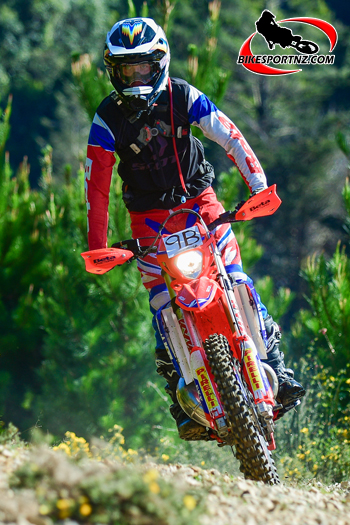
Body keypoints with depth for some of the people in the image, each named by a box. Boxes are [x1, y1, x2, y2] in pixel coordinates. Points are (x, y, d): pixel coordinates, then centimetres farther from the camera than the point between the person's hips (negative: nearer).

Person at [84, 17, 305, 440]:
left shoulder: (182, 97, -8)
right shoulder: (108, 117, -10)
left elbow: (229, 136, -9)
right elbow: (96, 182, -8)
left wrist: (259, 184, -21)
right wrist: (96, 245, -13)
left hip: (199, 200, 0)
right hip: (150, 218, 0)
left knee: (237, 285, -13)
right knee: (165, 308, -9)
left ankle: (274, 368, -2)